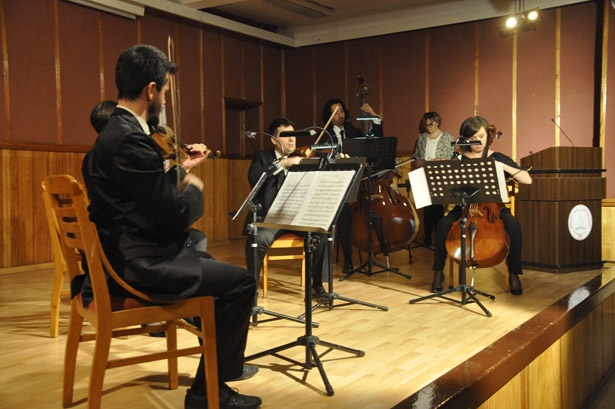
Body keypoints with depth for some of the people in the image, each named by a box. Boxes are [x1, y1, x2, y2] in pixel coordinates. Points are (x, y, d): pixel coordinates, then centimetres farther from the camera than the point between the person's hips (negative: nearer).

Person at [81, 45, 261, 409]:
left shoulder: (118, 131, 10)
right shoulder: (129, 139, -23)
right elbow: (177, 213, -23)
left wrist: (182, 169, 22)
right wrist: (194, 188, -4)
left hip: (132, 254, 11)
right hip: (140, 265, -11)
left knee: (223, 272, 25)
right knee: (241, 282, -8)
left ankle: (224, 357, 38)